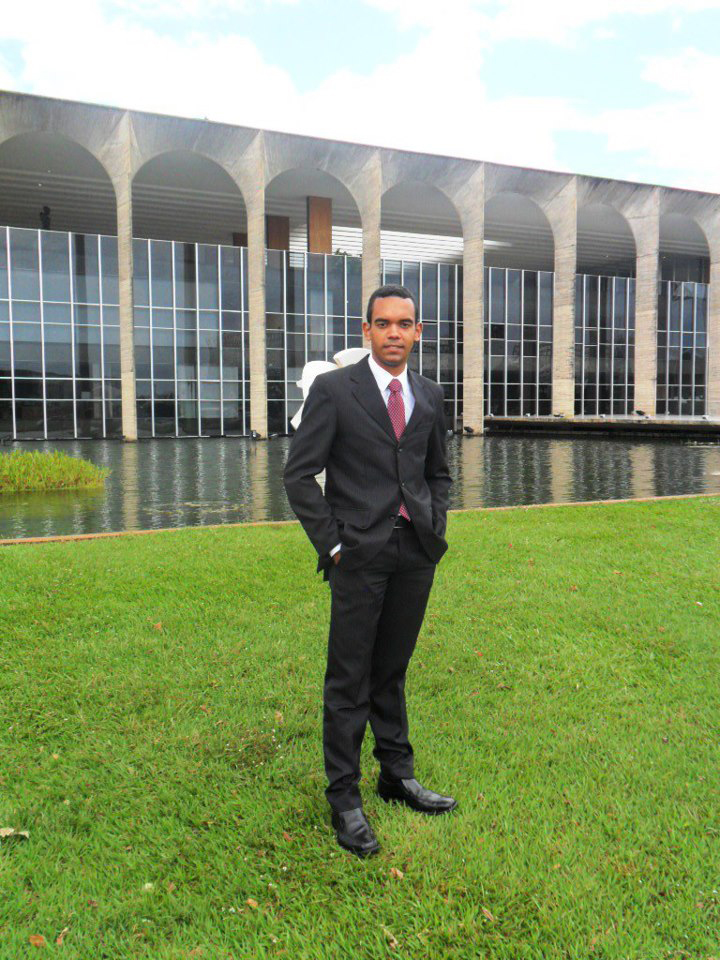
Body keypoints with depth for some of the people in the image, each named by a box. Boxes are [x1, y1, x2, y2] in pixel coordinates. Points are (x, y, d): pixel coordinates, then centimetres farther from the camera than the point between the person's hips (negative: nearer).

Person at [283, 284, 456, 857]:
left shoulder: (429, 396, 11)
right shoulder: (334, 389, -4)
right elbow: (299, 475, -6)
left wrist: (436, 529, 9)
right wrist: (331, 544, -9)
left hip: (417, 554, 5)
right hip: (360, 553, -4)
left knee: (392, 672, 17)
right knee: (350, 680, 2)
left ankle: (398, 776, 32)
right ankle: (344, 800, 14)